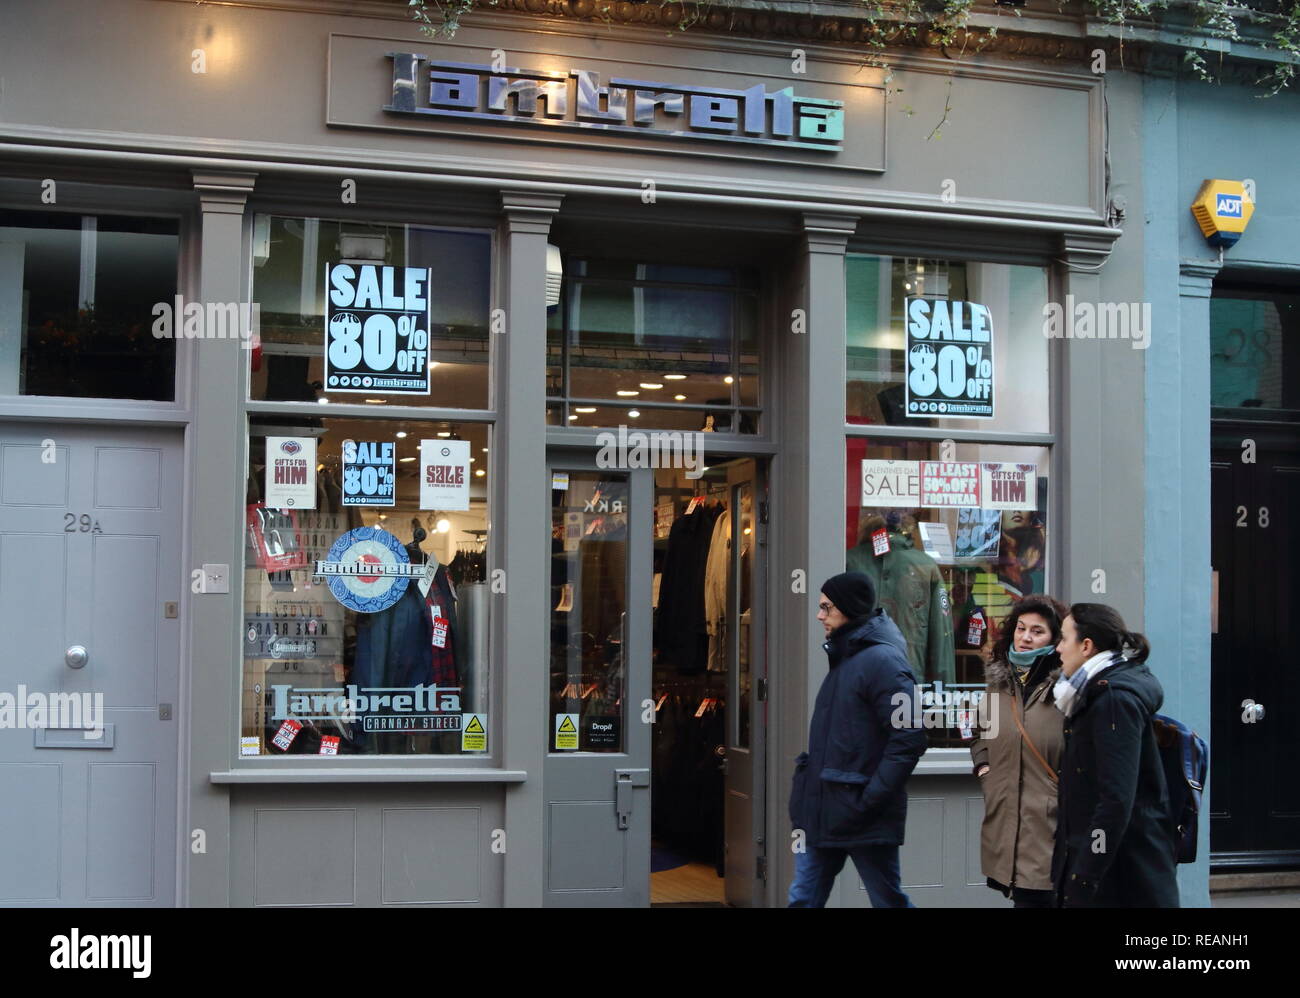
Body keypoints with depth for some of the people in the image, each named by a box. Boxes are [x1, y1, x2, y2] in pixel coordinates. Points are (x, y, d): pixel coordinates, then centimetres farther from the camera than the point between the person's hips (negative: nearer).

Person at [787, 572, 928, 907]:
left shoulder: (881, 660, -16)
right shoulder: (844, 658, 12)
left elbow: (909, 739, -22)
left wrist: (869, 800, -20)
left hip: (862, 817, -9)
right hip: (822, 811, 9)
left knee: (889, 900, 6)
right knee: (804, 899, 10)